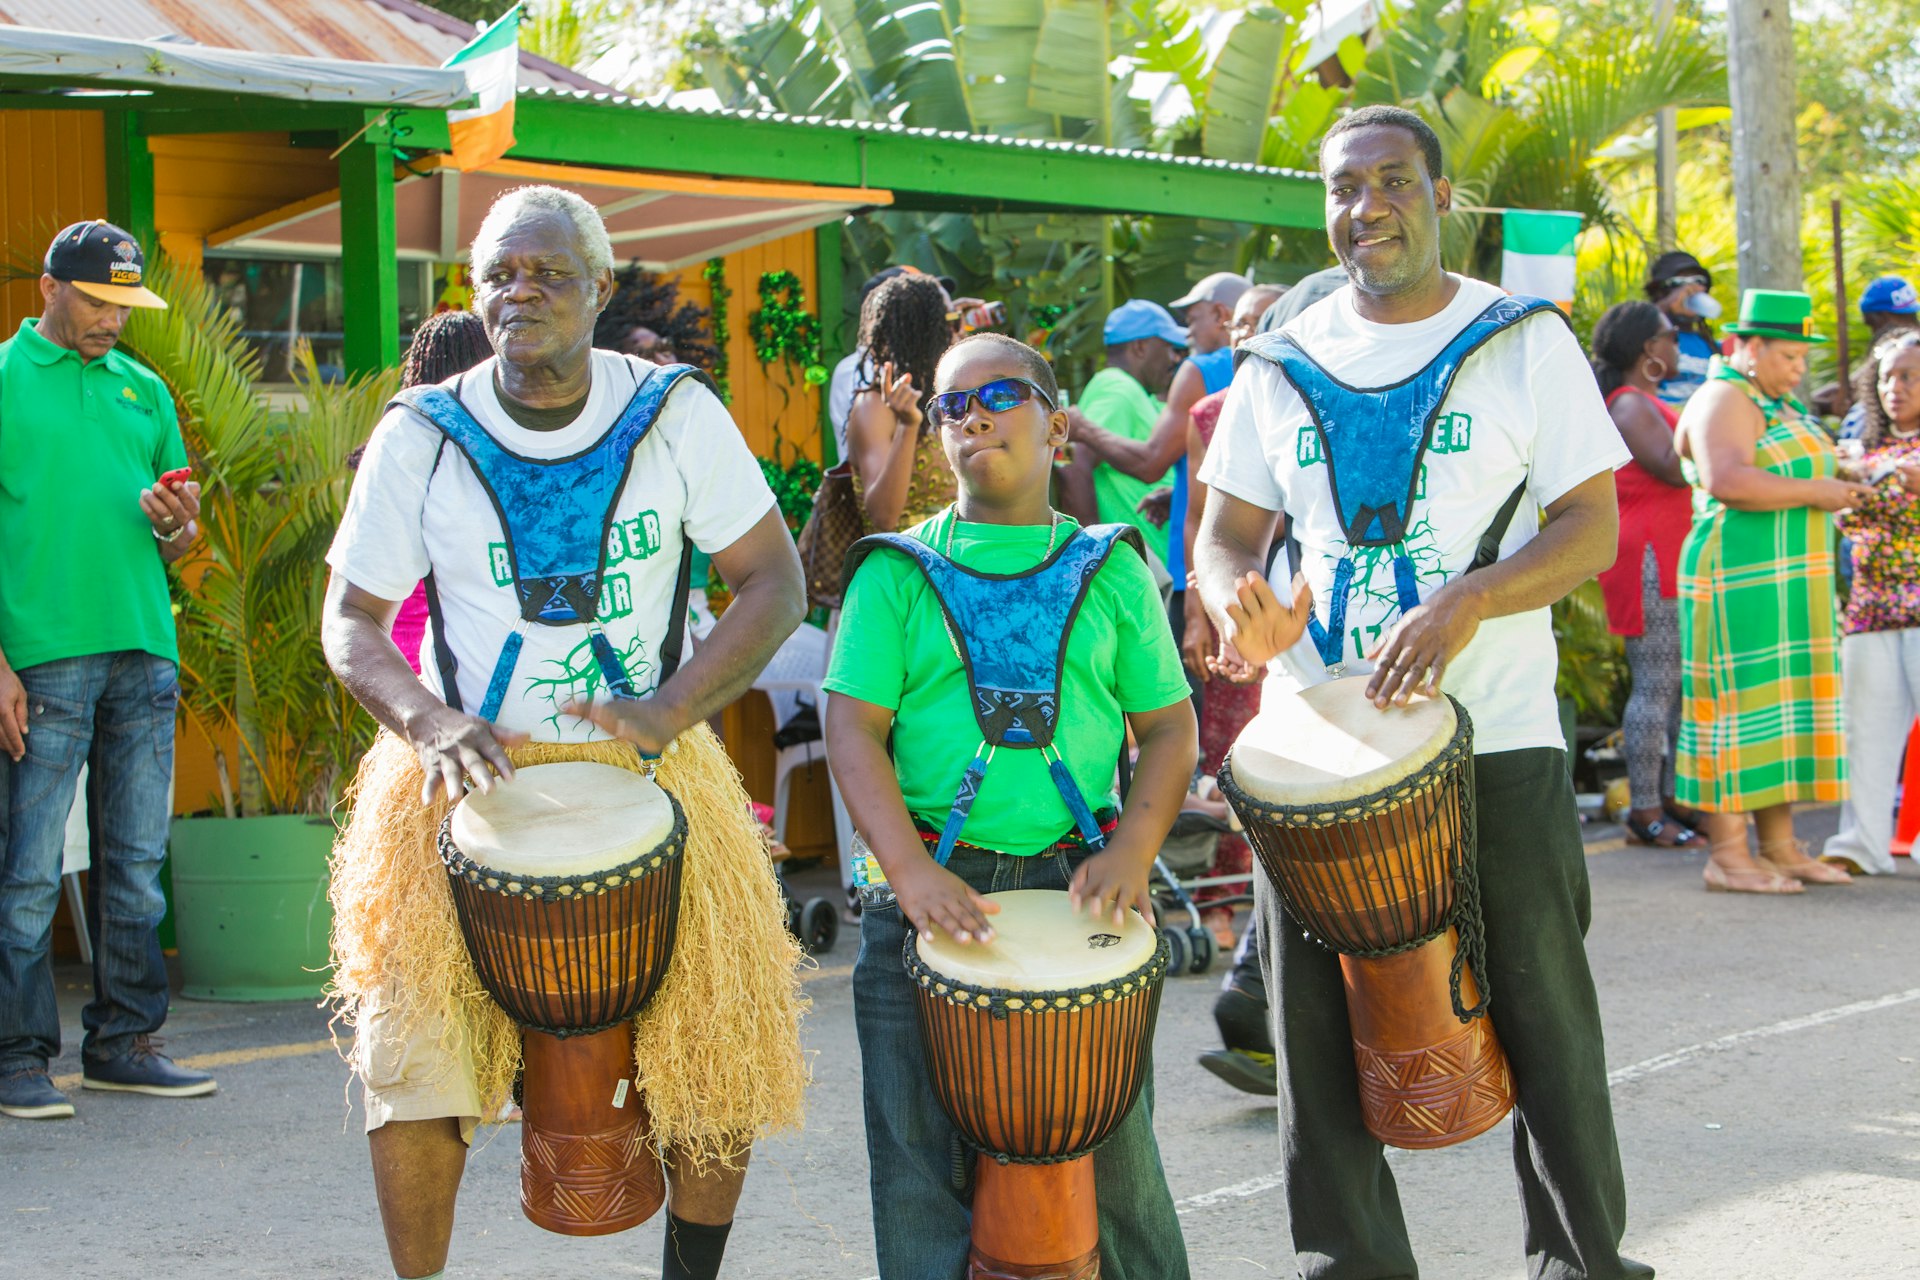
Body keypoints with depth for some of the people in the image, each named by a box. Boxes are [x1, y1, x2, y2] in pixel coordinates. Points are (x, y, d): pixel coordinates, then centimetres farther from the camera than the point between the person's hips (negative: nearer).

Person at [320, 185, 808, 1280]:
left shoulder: (676, 415, -4)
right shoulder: (420, 438, -3)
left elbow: (776, 586, -3)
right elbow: (352, 622, 0)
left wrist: (669, 711, -17)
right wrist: (425, 719, -21)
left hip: (648, 772, 1)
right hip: (467, 779, 0)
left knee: (723, 1058, -1)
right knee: (415, 1055, -8)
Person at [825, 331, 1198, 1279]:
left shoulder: (1109, 570, 9)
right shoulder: (897, 572, 4)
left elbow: (1168, 723, 9)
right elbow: (853, 726, -2)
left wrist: (1131, 854, -7)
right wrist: (911, 872, -16)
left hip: (1076, 882, 1)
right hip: (928, 891, -1)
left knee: (1112, 1151, 7)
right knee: (924, 1157, 3)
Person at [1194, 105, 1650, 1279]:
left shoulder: (1525, 341, 2)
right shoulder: (1282, 366, 10)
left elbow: (1592, 525, -4)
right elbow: (1226, 533, 12)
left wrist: (1470, 600, -21)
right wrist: (1244, 608, -12)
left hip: (1498, 742, -2)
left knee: (1543, 1015, 3)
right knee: (1319, 1030, 5)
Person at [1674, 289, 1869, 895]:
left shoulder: (1780, 404, 20)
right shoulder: (1724, 401, -11)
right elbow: (1727, 480, -26)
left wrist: (1838, 480, 12)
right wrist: (1814, 492, -20)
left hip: (1793, 584, 10)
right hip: (1741, 580, -10)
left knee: (1787, 702, 9)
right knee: (1741, 700, -9)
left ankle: (1780, 846, 14)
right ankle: (1727, 853, -6)